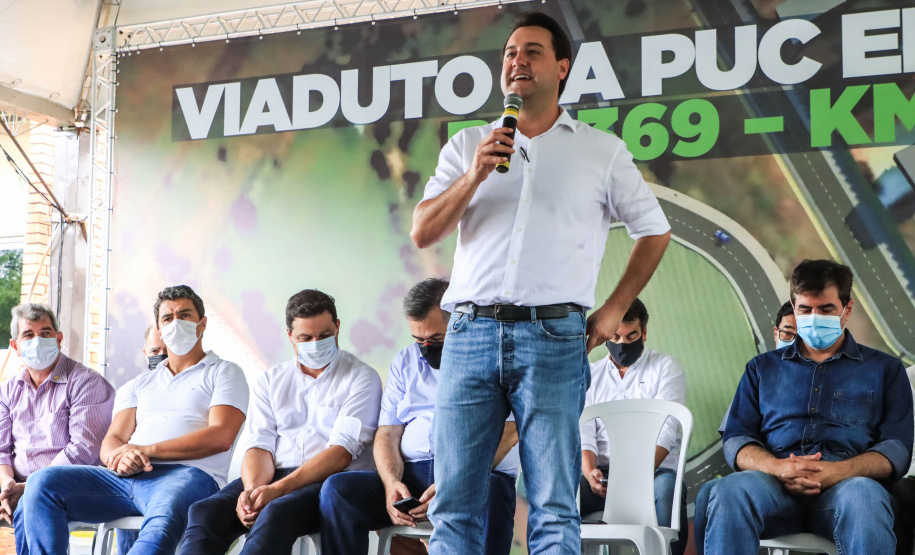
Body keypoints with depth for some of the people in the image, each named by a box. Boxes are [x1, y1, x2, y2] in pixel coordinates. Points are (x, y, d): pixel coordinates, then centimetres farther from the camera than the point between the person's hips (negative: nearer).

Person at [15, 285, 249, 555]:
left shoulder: (224, 373, 15)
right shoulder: (138, 385, 30)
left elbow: (221, 436, -2)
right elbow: (111, 441, 18)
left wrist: (147, 450, -10)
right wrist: (119, 457, -10)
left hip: (187, 475, -5)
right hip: (127, 477, 6)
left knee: (165, 514, -43)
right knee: (45, 481, -19)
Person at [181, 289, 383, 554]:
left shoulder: (362, 378, 3)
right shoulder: (271, 381, 19)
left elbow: (342, 451, -9)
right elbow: (260, 445, 9)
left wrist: (278, 489, -20)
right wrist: (253, 490, -15)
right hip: (275, 476, 5)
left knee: (276, 514, -37)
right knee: (205, 511, -25)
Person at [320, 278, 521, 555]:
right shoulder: (405, 362, 20)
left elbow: (507, 435, -8)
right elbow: (387, 433, 14)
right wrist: (391, 483, -10)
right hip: (411, 474, 4)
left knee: (491, 495, -40)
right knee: (337, 488, -21)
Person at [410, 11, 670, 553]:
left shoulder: (602, 151, 11)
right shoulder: (468, 145, 16)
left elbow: (655, 230, 17)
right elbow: (423, 233, 7)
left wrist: (614, 310, 9)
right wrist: (475, 176, -7)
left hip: (553, 336, -2)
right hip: (470, 332, 2)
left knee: (554, 509, -3)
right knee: (454, 505, 1)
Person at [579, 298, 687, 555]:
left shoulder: (665, 367, 8)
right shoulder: (591, 375, 18)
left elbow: (665, 432, -5)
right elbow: (584, 433, 7)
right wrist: (589, 473, -16)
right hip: (603, 473, 2)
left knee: (666, 488, -38)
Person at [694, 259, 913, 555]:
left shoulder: (885, 369, 20)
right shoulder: (763, 368, 26)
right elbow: (736, 440, 15)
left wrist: (837, 471, -13)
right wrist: (778, 467, -10)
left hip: (847, 484, -1)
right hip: (775, 484, 1)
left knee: (864, 497, -40)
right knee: (728, 492, -36)